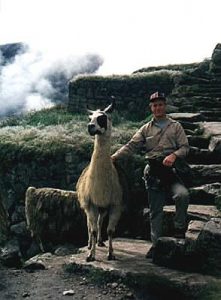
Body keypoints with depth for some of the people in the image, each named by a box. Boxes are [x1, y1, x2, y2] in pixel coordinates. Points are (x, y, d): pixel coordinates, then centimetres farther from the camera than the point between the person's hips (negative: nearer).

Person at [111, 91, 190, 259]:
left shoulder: (175, 126, 10)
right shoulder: (146, 129, 14)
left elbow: (185, 147, 3)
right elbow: (131, 146, 4)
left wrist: (174, 155, -19)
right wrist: (114, 157, -11)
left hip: (171, 170, -2)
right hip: (153, 173, 2)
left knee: (182, 195, -28)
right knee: (155, 210, 6)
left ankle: (180, 228, -6)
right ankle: (156, 243, 14)